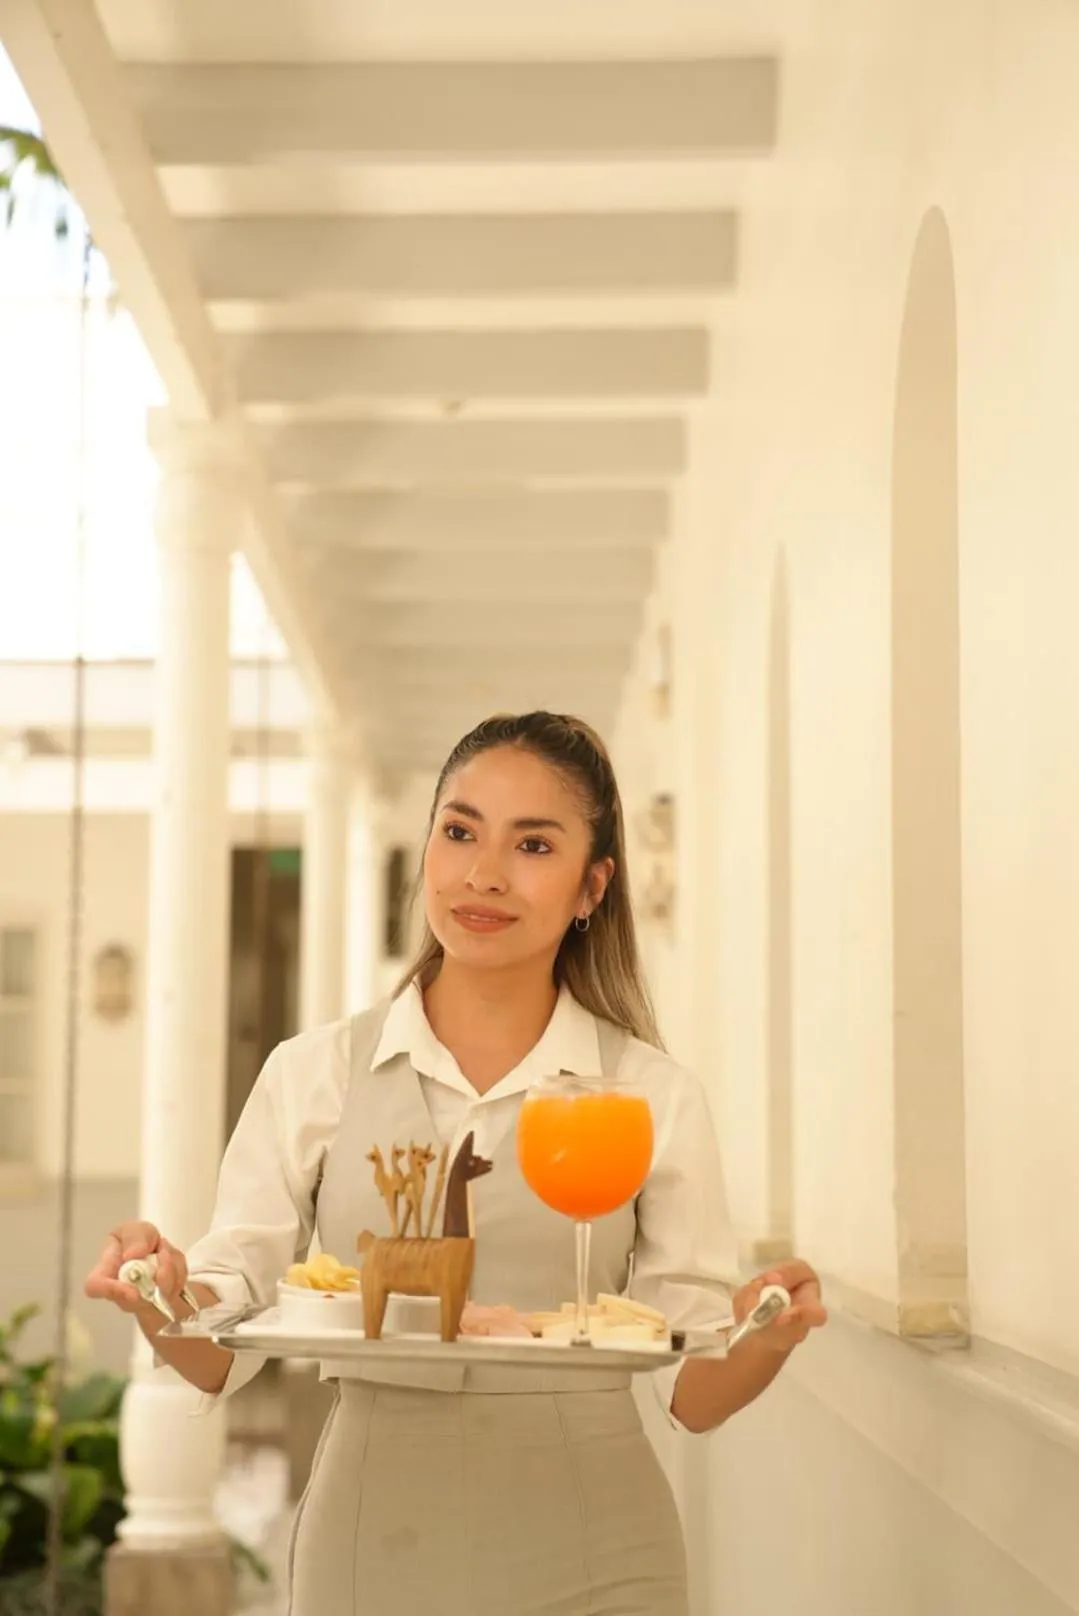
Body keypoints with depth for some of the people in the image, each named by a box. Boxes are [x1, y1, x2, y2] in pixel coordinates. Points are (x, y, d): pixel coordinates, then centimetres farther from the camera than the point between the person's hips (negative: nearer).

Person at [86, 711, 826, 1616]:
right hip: (372, 1543, 0)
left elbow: (695, 1392, 0)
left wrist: (763, 1338, -21)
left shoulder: (656, 1098, -2)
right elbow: (221, 1354, -1)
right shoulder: (314, 1075, -1)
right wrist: (165, 1298, -22)